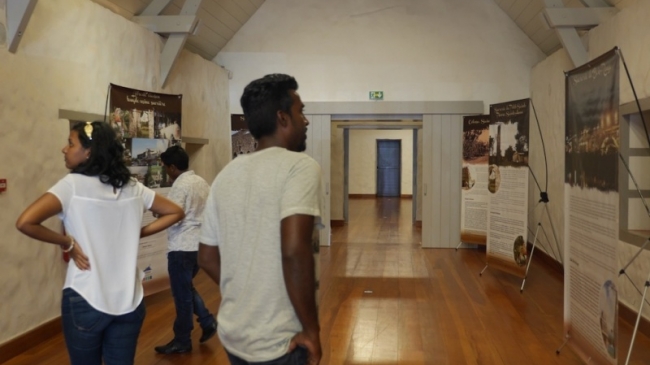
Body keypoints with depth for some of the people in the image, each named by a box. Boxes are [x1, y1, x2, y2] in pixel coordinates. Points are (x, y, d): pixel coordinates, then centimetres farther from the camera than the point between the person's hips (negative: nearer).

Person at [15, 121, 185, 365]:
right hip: (129, 301, 4)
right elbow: (175, 212, 12)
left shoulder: (73, 185, -11)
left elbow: (25, 223, -22)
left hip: (85, 300, -4)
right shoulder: (132, 187, 3)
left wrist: (67, 243, -8)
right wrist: (138, 233, 8)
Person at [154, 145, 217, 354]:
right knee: (186, 288, 24)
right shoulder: (201, 182, 9)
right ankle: (208, 322, 19)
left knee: (182, 294, 3)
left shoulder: (180, 186, -16)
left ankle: (181, 342, 14)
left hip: (182, 248, -9)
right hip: (200, 244, 9)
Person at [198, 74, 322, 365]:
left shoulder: (226, 175, 6)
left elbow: (207, 258, 10)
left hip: (232, 335, 7)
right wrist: (311, 330, -18)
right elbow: (294, 250, -27)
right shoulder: (300, 166, -15)